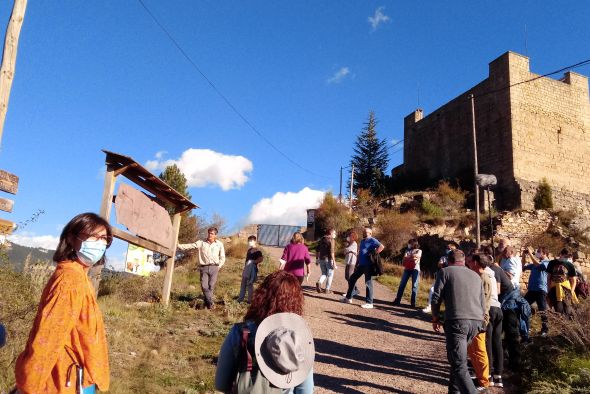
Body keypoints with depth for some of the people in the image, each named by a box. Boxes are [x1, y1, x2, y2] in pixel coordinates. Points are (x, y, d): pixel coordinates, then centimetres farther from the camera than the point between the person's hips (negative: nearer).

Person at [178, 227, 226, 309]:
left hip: (214, 267, 0)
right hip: (204, 268, 1)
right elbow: (190, 246, 0)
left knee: (211, 286, -4)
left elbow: (222, 257, 12)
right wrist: (178, 245, -10)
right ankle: (211, 303, 0)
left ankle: (207, 303, 6)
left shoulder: (219, 244, 7)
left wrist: (219, 266, 1)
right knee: (204, 286, -9)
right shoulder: (201, 243, 6)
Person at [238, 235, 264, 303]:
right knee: (243, 284, 13)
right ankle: (240, 298, 22)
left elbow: (260, 259, -23)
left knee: (249, 285, -2)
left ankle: (250, 300, 9)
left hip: (252, 269, -9)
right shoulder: (249, 250, 13)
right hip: (246, 268, 9)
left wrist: (252, 262, -22)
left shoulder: (257, 251, -13)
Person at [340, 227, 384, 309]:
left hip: (368, 265, -9)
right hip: (361, 265, 9)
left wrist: (373, 254, -22)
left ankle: (369, 303, 3)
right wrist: (358, 263, 20)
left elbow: (381, 247, -22)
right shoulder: (362, 241, 18)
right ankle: (348, 297, 23)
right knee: (352, 279, 13)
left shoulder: (372, 240, -9)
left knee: (368, 283, -4)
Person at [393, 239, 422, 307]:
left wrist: (408, 257, -4)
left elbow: (417, 256, -11)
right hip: (407, 269, 3)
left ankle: (413, 302, -2)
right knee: (402, 284, -2)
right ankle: (397, 300, 1)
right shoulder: (407, 250, 18)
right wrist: (412, 258, -10)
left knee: (414, 286, -4)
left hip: (415, 269, -3)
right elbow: (404, 258, 2)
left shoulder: (419, 251, 10)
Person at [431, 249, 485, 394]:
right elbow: (482, 304, 25)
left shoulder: (446, 271, 7)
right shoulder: (476, 276, 23)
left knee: (459, 365, -7)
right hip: (476, 322, 6)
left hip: (456, 321, -6)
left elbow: (436, 298, 0)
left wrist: (435, 318, 14)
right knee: (458, 358, 23)